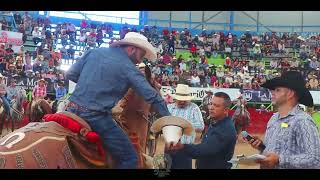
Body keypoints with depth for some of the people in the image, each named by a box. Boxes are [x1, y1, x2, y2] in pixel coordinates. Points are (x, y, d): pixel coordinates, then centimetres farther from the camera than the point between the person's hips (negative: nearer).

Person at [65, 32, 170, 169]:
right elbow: (152, 97, -3)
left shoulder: (93, 52, 10)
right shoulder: (128, 67, -4)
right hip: (96, 117, -6)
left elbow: (70, 75, 13)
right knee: (130, 158, 2)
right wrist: (169, 118, 7)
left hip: (72, 110, 7)